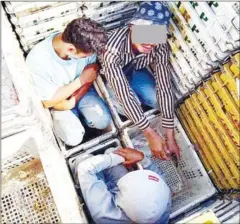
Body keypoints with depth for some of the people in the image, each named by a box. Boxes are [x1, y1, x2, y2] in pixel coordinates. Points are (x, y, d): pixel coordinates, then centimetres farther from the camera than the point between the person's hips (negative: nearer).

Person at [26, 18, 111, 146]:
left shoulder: (85, 45, -24)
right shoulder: (37, 60, -36)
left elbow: (90, 76, -6)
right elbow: (48, 101, -24)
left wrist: (73, 101, -19)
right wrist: (81, 80, -28)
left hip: (82, 91, 3)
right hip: (57, 100, -2)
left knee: (103, 121, -17)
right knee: (74, 138, -18)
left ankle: (77, 113, 13)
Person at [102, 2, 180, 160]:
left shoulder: (160, 47, -30)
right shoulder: (113, 48, -43)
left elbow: (164, 88, -29)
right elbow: (124, 95, -43)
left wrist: (170, 136, -30)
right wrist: (151, 135, -41)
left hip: (133, 70, 3)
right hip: (108, 74, -3)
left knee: (155, 99, -19)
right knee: (131, 100, -27)